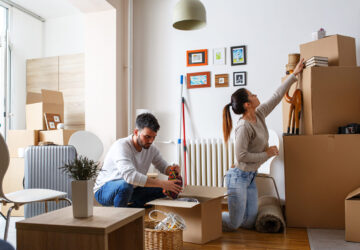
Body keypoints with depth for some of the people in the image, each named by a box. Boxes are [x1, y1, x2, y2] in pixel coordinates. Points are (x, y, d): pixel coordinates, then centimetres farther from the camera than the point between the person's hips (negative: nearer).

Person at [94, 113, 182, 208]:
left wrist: (172, 169, -20)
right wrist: (162, 183, -42)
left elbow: (163, 166, 6)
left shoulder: (151, 148, -6)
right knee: (126, 185, -39)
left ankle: (131, 208, -1)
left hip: (131, 190, 7)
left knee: (165, 189, -4)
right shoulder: (121, 146, -28)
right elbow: (130, 176, -42)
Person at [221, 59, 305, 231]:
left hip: (250, 177, 9)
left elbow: (277, 96, 11)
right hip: (238, 177, -9)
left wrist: (294, 74, 16)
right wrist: (267, 154, -14)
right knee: (234, 224, -2)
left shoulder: (259, 115, 1)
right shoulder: (244, 126, -22)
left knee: (249, 223, 12)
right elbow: (241, 156, -24)